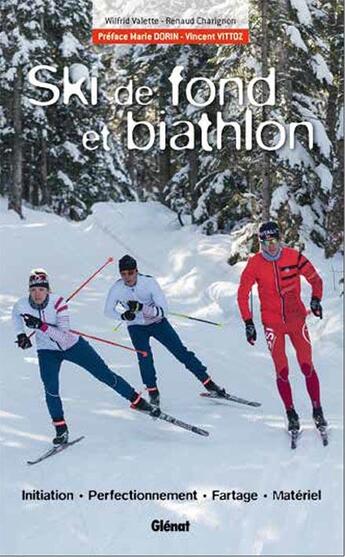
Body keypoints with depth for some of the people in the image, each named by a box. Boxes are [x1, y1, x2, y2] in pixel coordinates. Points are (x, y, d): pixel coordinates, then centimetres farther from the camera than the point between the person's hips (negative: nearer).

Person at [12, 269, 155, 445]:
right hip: (48, 351, 2)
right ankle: (61, 429, -4)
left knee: (104, 374, 3)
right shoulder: (21, 306, -20)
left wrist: (41, 325, -45)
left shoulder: (57, 303, -29)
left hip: (73, 345, -2)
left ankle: (136, 400, 19)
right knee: (51, 389, -19)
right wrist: (21, 334, -2)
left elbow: (64, 337, -35)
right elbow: (15, 315, 8)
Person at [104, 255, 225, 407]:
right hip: (136, 327, 1)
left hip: (158, 323, -1)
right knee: (144, 357, -22)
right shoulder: (117, 288, -20)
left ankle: (209, 383, 7)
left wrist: (141, 307, -42)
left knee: (181, 352, -1)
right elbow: (108, 311, -5)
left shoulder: (149, 282, -26)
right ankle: (152, 391, -4)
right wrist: (123, 315, -26)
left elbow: (163, 310, -28)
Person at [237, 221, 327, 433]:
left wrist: (316, 299, -11)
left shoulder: (294, 257, -7)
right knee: (282, 371, -4)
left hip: (297, 319, 0)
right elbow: (242, 294, 2)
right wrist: (248, 322, -4)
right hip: (273, 324, 0)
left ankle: (317, 411, 8)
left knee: (307, 366, -5)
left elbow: (315, 279, 6)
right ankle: (291, 414, 9)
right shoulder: (255, 264, -6)